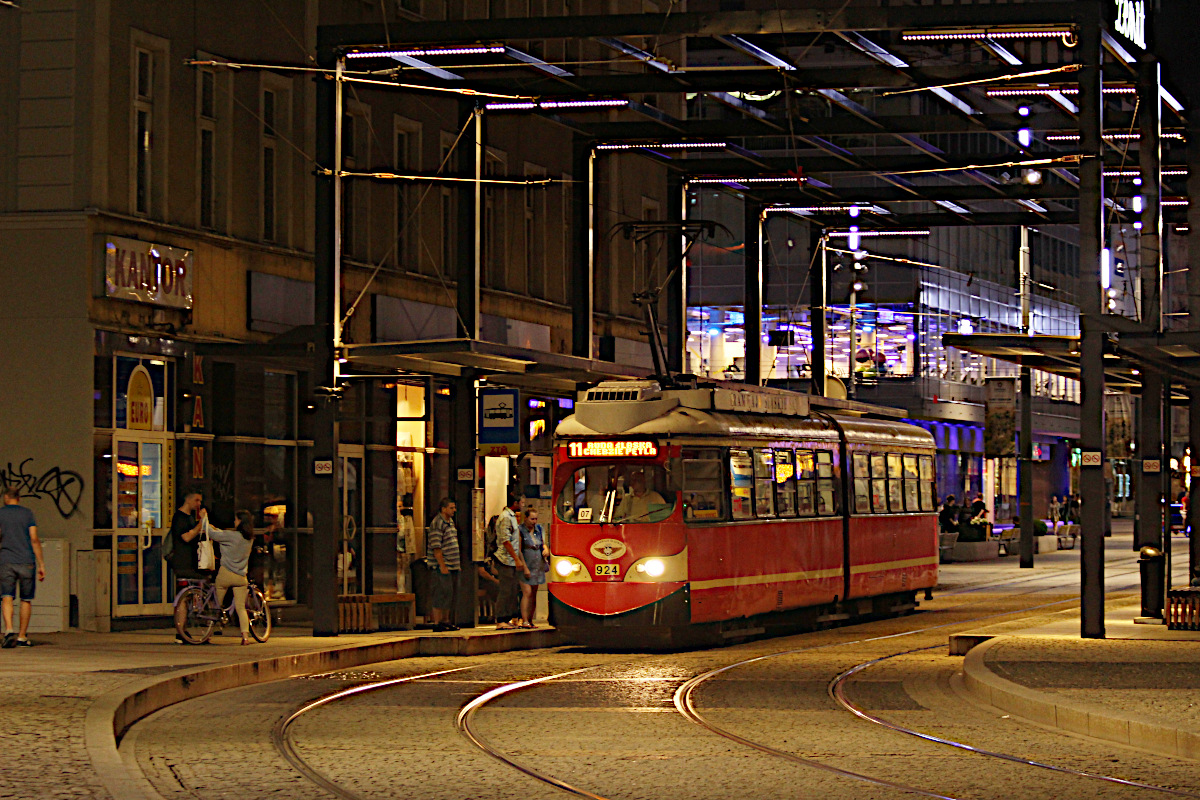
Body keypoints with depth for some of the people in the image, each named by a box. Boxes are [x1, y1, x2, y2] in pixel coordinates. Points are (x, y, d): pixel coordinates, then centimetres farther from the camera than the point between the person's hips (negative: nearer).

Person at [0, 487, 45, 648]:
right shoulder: (27, 513, 4)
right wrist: (41, 564, 0)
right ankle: (22, 637, 12)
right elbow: (34, 539, -3)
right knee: (26, 600, 11)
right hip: (26, 562, 0)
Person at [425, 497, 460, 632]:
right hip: (440, 566, -9)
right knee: (440, 594, -8)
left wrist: (458, 563, 21)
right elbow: (436, 547, -19)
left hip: (450, 565, 9)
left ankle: (446, 621, 19)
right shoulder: (437, 523, -14)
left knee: (449, 594, 12)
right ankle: (437, 623, -5)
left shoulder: (450, 521, 16)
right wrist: (442, 566, -21)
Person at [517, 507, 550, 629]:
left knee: (534, 594, 7)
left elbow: (544, 544, 22)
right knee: (527, 592, -13)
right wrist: (525, 568, -15)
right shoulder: (520, 530, -7)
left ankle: (530, 620, 12)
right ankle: (524, 620, -15)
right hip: (525, 566, -6)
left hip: (538, 567, 6)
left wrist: (546, 549, -3)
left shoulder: (539, 529, 11)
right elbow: (518, 551, -10)